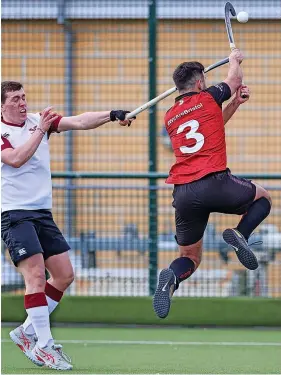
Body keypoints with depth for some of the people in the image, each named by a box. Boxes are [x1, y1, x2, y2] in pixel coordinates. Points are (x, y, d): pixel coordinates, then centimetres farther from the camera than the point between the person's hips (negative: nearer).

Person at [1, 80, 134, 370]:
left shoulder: (39, 120, 9)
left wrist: (111, 115, -16)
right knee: (36, 274, -16)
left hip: (43, 213, 7)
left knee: (64, 275, 4)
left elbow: (79, 122, -2)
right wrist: (40, 131, -23)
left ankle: (27, 332, 15)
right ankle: (44, 345, -14)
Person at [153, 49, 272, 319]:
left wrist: (235, 103, 31)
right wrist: (235, 59, 46)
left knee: (190, 257, 15)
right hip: (214, 183, -4)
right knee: (262, 198, 25)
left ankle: (171, 277, -22)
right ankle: (240, 234, -6)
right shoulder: (208, 98, 6)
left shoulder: (170, 117, 20)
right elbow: (235, 78, 27)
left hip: (183, 193, 4)